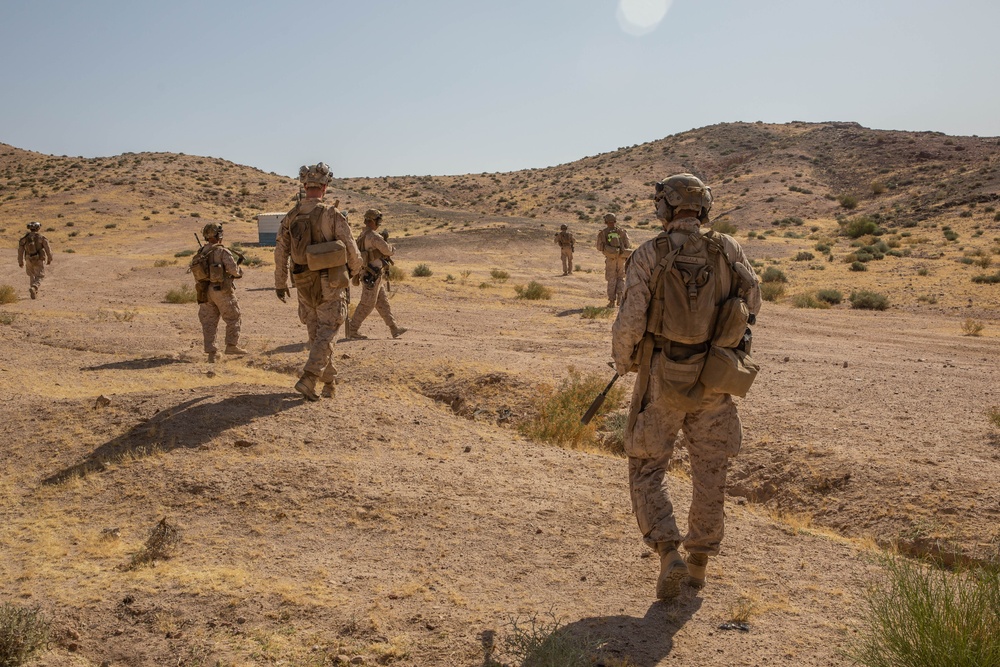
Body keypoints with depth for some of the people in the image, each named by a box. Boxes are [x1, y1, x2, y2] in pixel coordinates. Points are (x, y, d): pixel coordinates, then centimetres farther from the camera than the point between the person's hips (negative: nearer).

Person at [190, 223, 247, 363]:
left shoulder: (200, 253, 9)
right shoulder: (222, 251, -12)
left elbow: (198, 274, 14)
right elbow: (234, 270, -15)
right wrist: (240, 270, 9)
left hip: (205, 292, 6)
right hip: (222, 291, -6)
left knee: (209, 322, 8)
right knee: (233, 318, 10)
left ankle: (211, 352, 4)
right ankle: (231, 345, 12)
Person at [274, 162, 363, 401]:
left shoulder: (291, 217, 1)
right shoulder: (332, 214, -13)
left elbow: (281, 252, 4)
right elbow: (350, 247, -8)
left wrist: (280, 284, 15)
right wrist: (355, 268, 14)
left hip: (304, 284, 4)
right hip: (330, 283, -4)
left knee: (316, 333, 16)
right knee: (326, 332, 1)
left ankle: (329, 383, 24)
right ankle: (308, 379, -15)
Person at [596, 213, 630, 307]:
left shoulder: (603, 233, -3)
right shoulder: (622, 231, 0)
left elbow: (599, 247, -1)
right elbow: (628, 245, -3)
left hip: (610, 259, -1)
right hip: (621, 258, 1)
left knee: (611, 280, 7)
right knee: (620, 278, 15)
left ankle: (612, 301, 4)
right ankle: (620, 295, -5)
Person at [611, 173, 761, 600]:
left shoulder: (649, 255, -10)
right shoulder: (728, 251, -2)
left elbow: (630, 321, -13)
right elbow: (752, 300, 12)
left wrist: (623, 361, 4)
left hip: (662, 378, -3)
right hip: (713, 383, 3)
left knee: (646, 470, 10)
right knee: (710, 473, 15)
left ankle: (669, 554, -4)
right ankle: (700, 563, 24)